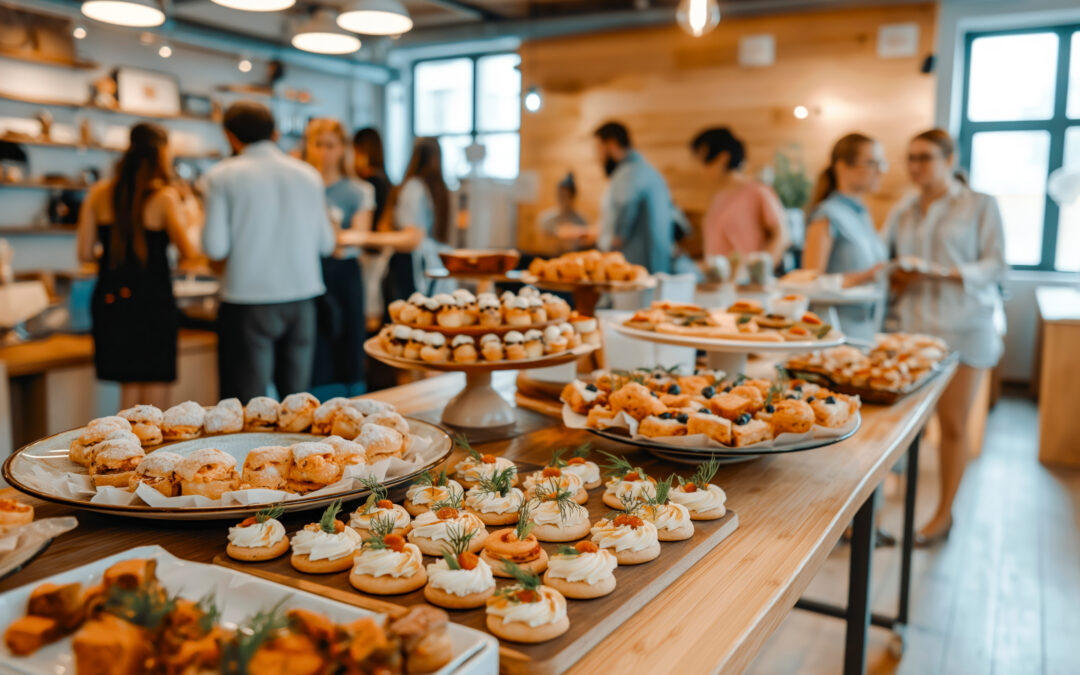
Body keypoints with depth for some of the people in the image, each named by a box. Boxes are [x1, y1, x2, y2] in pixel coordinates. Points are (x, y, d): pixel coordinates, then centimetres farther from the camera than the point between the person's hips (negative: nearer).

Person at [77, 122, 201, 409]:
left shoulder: (99, 193, 5)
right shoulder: (165, 197, -8)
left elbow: (85, 253, 5)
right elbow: (189, 254, -14)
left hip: (109, 300, 5)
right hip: (152, 301, -5)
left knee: (129, 393, 16)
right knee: (154, 403, 4)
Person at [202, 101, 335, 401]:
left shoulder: (223, 175, -4)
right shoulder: (308, 174, 5)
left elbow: (216, 247, -8)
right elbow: (326, 244, 8)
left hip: (248, 300, -3)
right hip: (301, 297, 3)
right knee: (297, 396, 12)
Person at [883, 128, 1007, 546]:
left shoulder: (981, 206, 2)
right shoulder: (904, 210, 13)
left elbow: (995, 266, -5)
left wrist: (940, 273, -20)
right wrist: (894, 277, -11)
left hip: (963, 327, -3)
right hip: (912, 324, 3)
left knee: (953, 424, 3)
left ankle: (944, 513, 16)